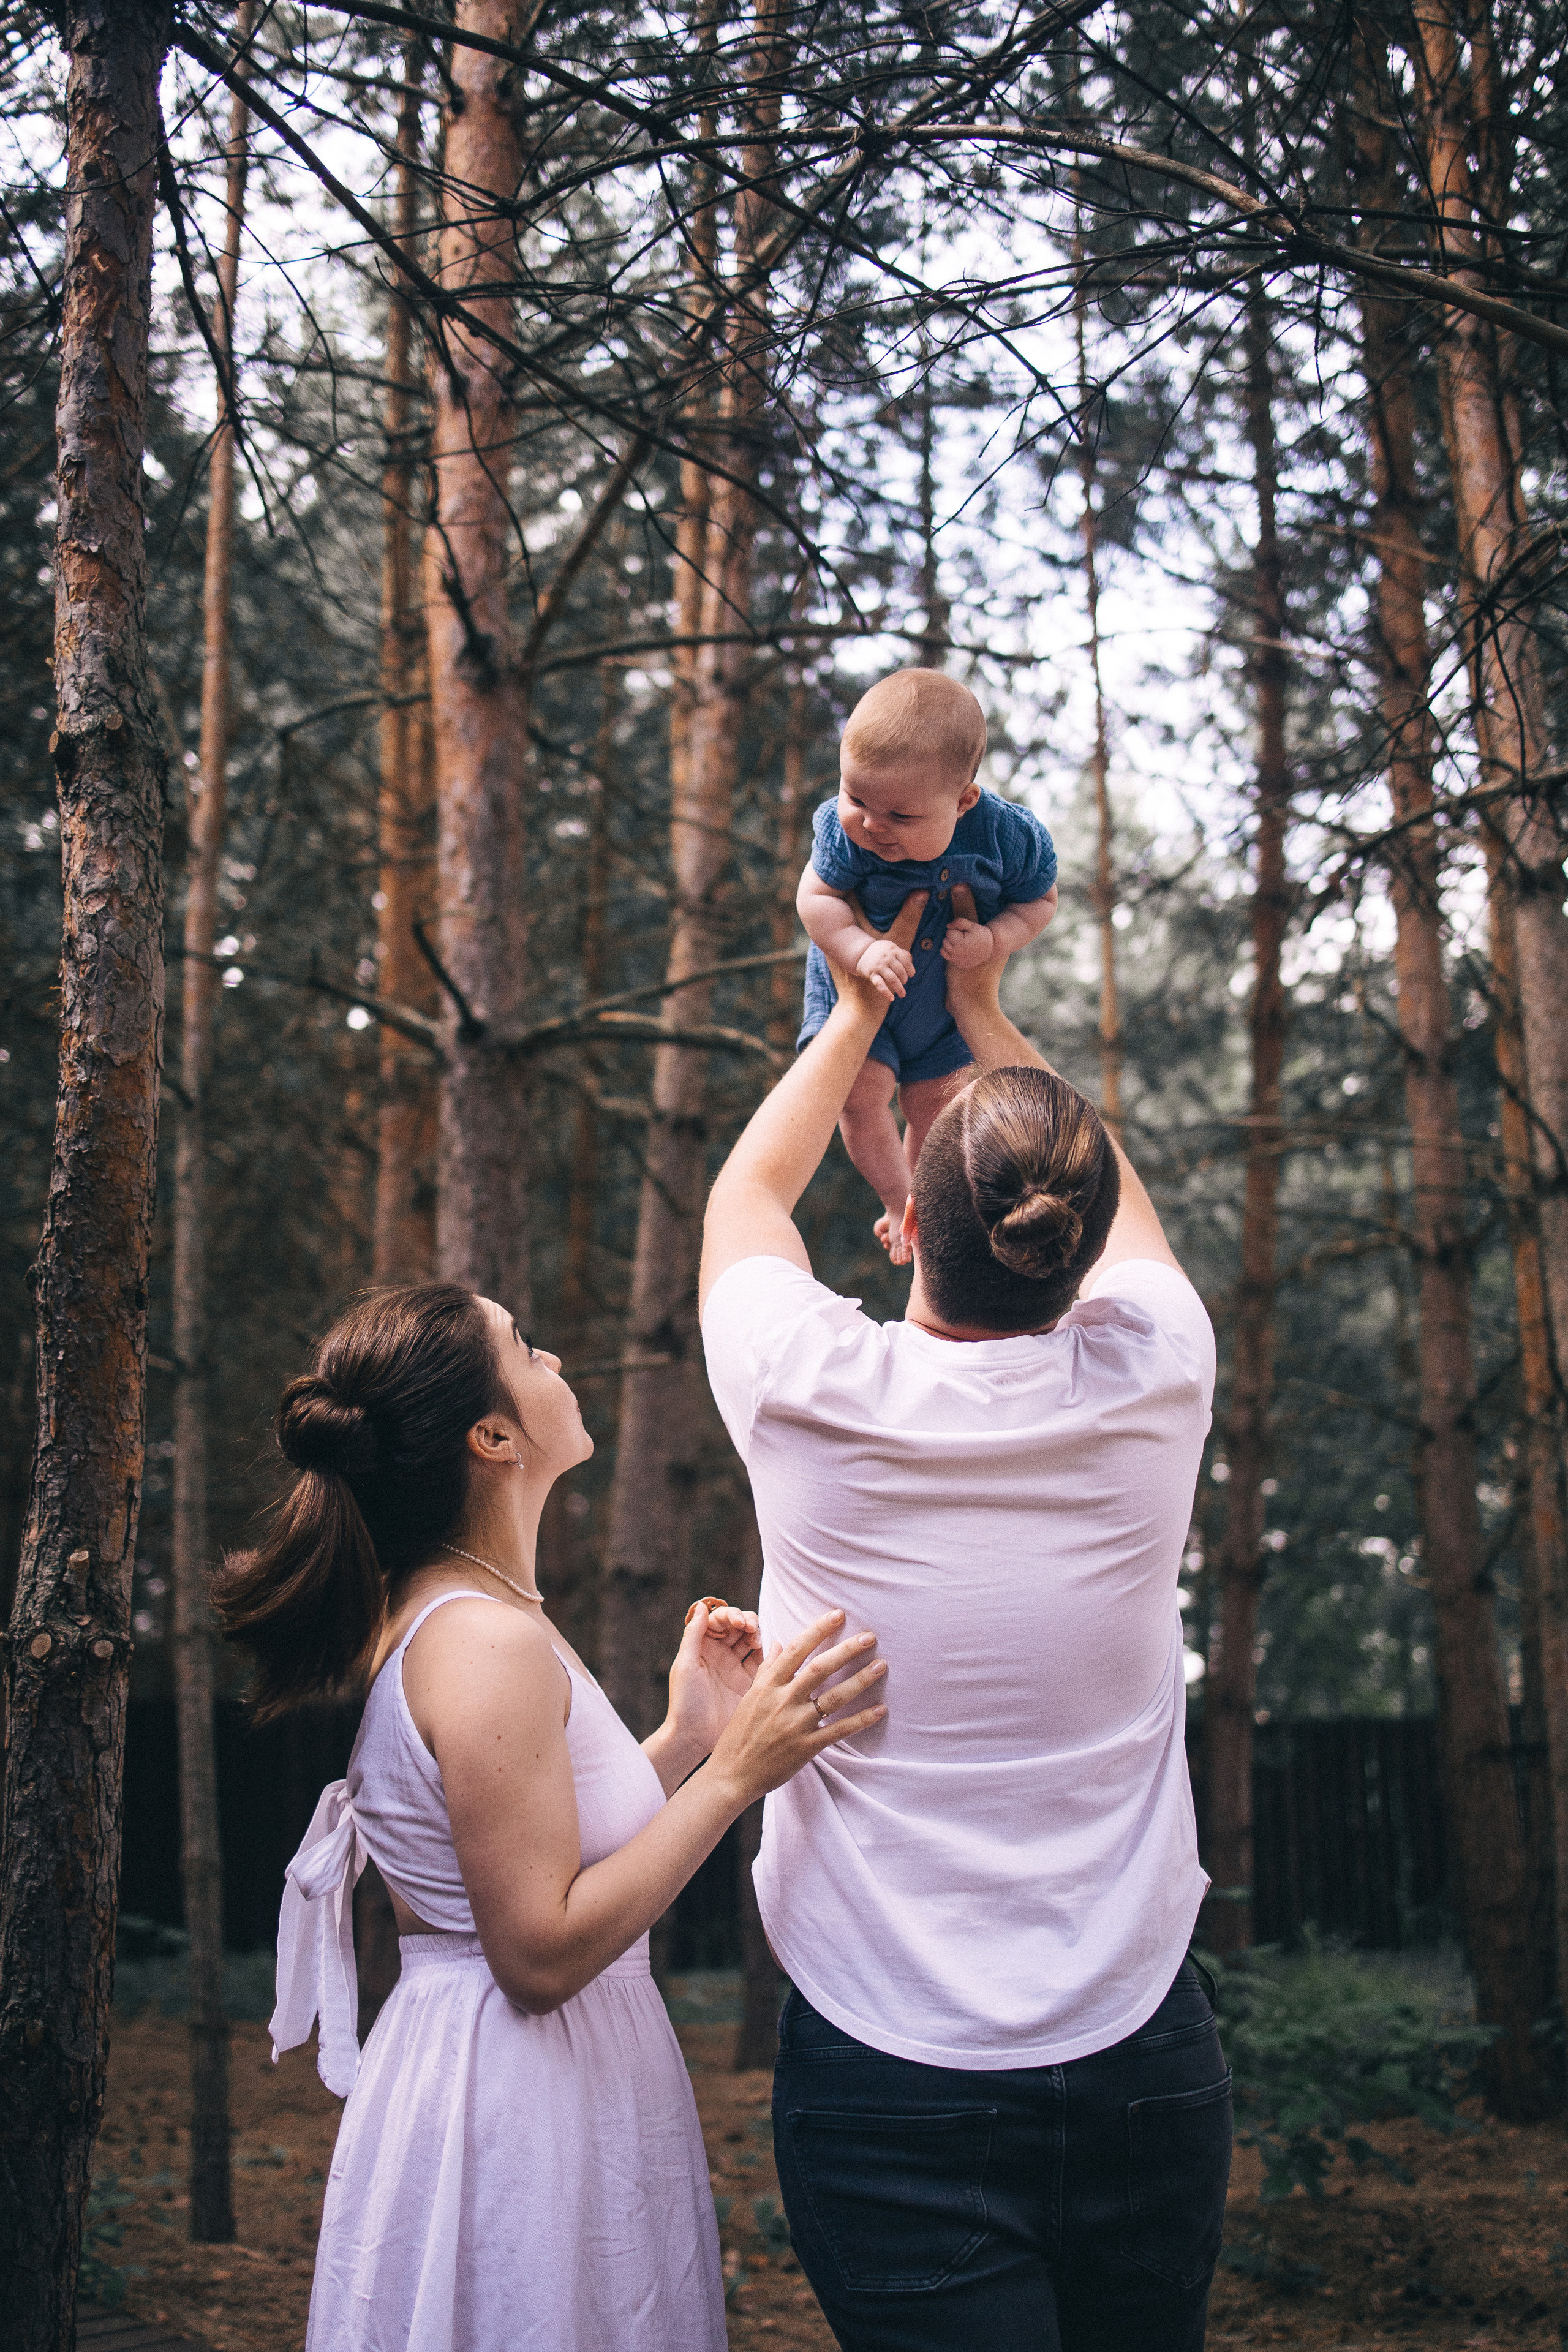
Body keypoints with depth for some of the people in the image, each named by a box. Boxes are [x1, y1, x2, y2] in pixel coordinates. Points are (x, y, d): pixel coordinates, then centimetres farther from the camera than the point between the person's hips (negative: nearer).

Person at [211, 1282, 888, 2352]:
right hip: (517, 2103, -10)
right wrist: (734, 1774, -23)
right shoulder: (488, 1641, -22)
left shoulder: (443, 1613, 8)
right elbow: (542, 1952, -24)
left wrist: (685, 1737, 7)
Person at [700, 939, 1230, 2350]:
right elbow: (1122, 1207, 18)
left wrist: (860, 1012, 24)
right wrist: (983, 1010, 26)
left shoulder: (816, 1395, -12)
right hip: (1144, 2063, 2)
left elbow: (743, 1197, 12)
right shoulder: (1152, 1381, -7)